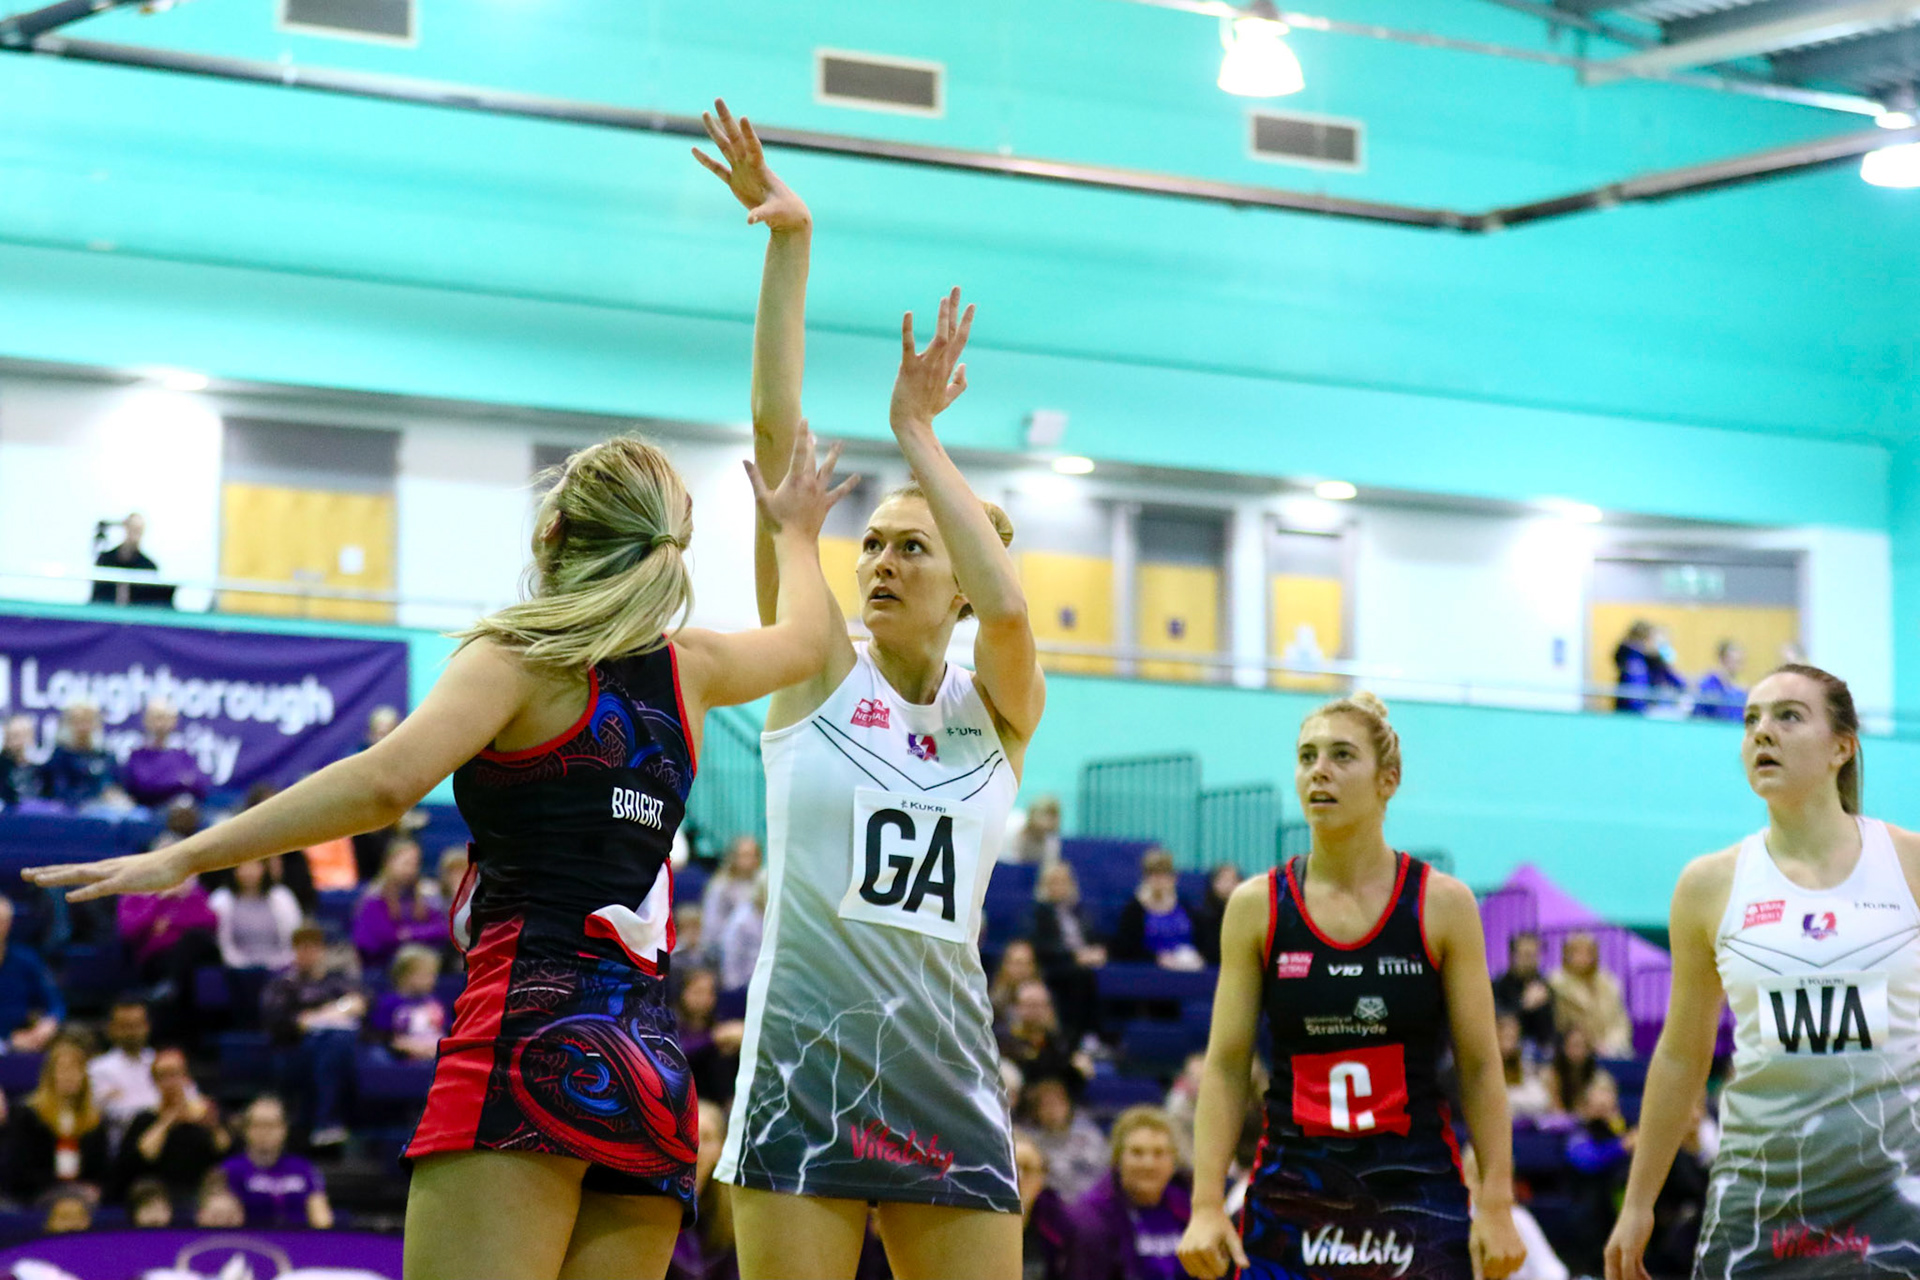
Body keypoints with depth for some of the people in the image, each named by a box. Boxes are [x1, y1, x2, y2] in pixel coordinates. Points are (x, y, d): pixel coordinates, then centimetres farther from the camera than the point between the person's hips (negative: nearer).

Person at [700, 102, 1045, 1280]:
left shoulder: (999, 713, 7)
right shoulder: (816, 674, 5)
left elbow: (1008, 603, -17)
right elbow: (776, 435, -3)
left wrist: (917, 432, -11)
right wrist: (791, 247, -10)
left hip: (945, 1073, 2)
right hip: (804, 1067, -1)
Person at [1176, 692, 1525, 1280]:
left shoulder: (1442, 904, -1)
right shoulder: (1257, 907, 3)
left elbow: (1479, 1067, 1)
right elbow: (1226, 1067, 3)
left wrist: (1496, 1206, -5)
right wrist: (1207, 1205, -5)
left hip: (1419, 1197, -1)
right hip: (1290, 1204, 1)